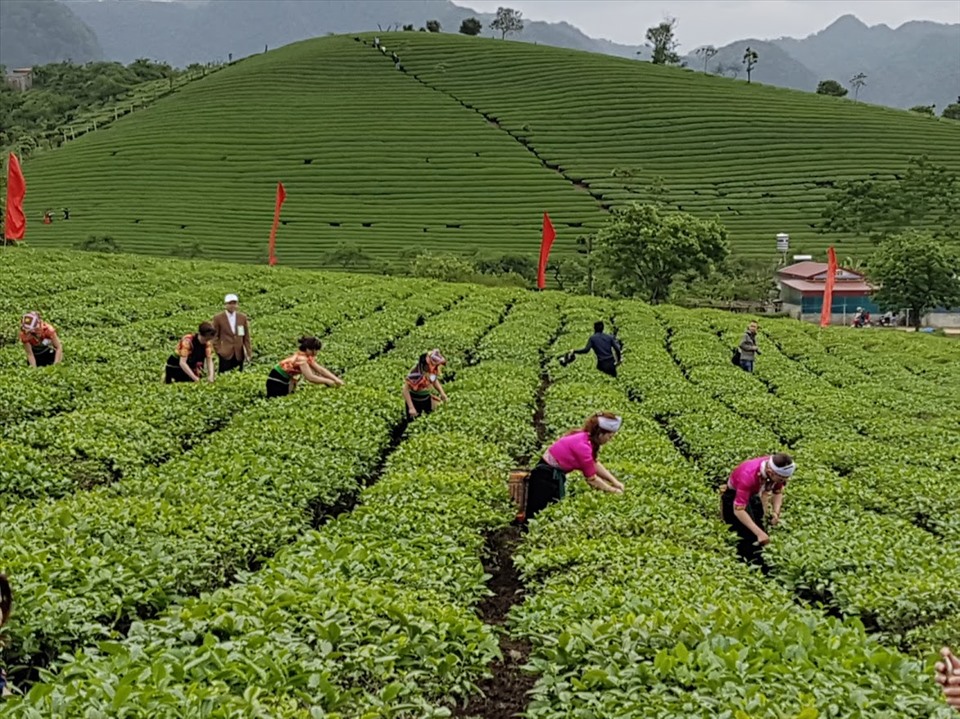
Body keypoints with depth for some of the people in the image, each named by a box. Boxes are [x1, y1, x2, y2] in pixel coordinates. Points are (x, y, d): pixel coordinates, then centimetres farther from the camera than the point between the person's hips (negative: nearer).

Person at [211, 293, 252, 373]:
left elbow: (246, 336, 11)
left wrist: (248, 352, 6)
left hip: (239, 353, 3)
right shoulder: (218, 318, 0)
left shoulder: (243, 317, 9)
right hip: (225, 353, -3)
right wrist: (218, 350, -5)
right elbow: (215, 336, 3)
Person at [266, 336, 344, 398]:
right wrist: (328, 381, -19)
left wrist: (336, 379, -3)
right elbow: (310, 378, -28)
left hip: (284, 382, 9)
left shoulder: (308, 357, 3)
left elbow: (321, 370, 6)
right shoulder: (301, 358, -24)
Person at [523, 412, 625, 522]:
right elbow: (591, 479, -16)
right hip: (545, 479, -10)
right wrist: (612, 490, -3)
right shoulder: (582, 446, -25)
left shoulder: (584, 436, 0)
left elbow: (595, 465, 8)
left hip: (553, 476, 10)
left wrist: (615, 482, 1)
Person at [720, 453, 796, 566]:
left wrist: (776, 513, -22)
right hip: (734, 496, -6)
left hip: (754, 495, 7)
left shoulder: (777, 469, -24)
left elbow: (777, 492, -3)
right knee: (749, 536, -18)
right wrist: (759, 533, -49)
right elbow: (738, 510, -43)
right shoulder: (748, 476, -43)